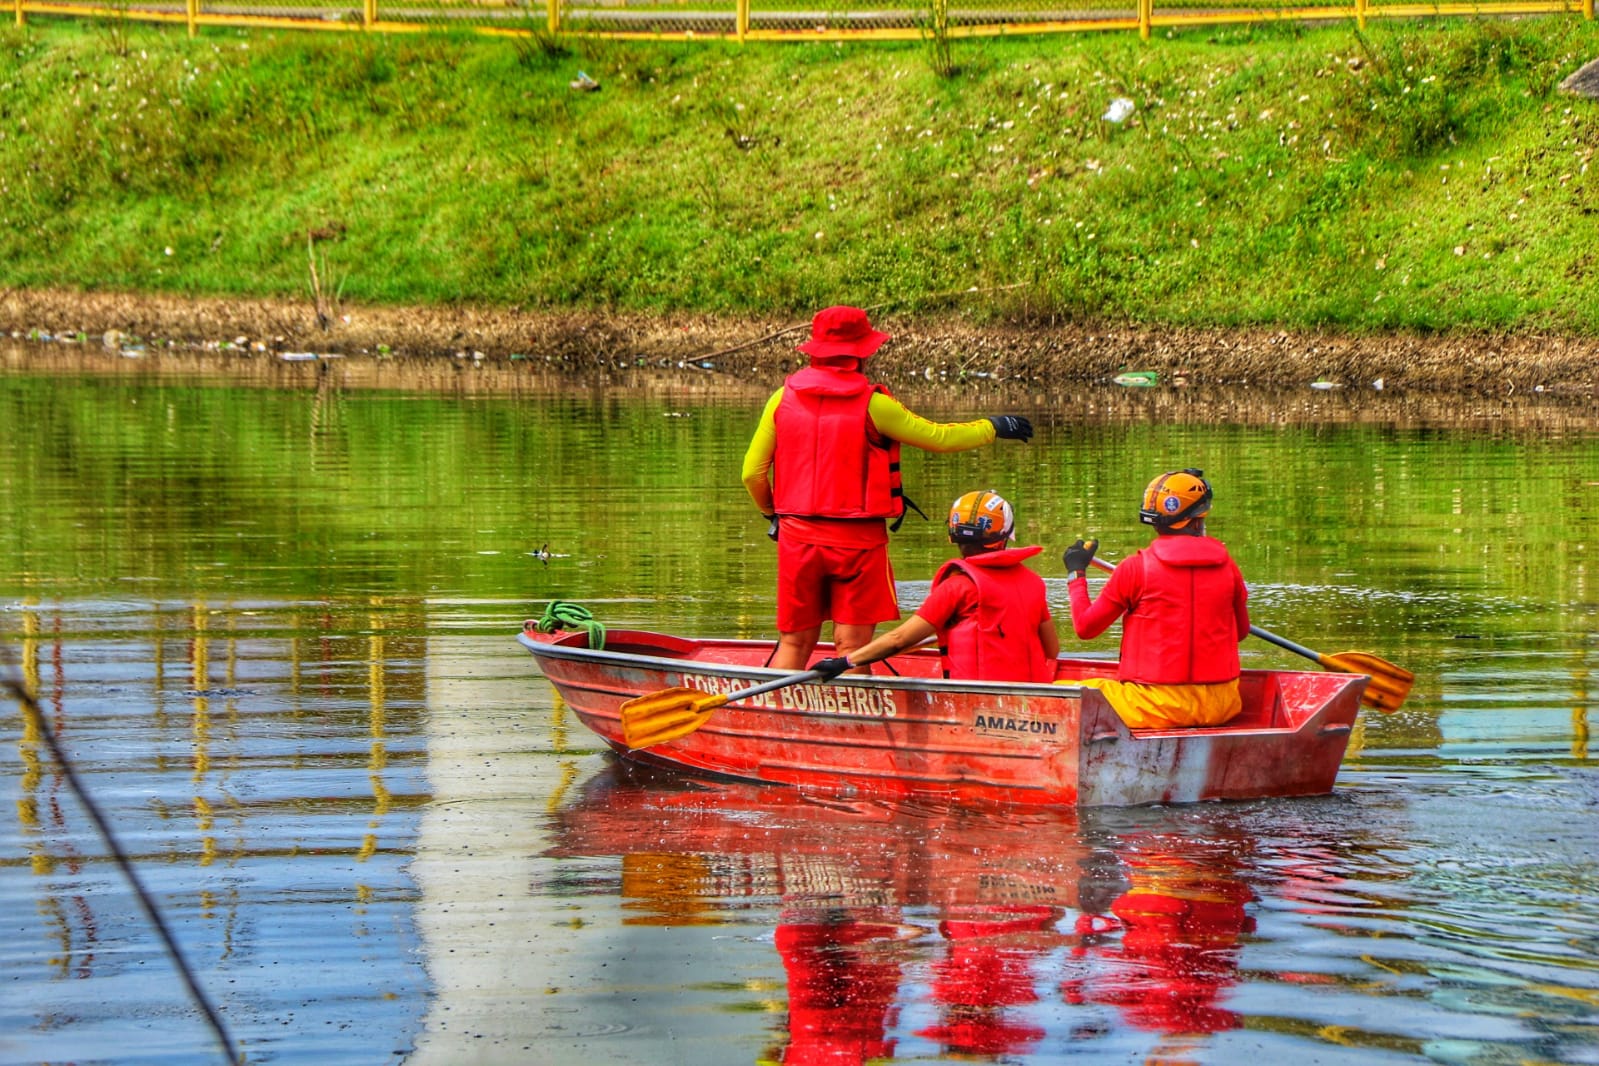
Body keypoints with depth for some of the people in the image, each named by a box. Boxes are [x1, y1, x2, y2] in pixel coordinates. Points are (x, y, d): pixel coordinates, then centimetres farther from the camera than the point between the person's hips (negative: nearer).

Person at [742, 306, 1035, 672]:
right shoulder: (871, 404, -9)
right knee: (852, 645, 2)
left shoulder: (783, 398, 2)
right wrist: (993, 428, 16)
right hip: (857, 540, -4)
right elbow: (937, 437, 0)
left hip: (798, 534, 4)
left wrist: (771, 512, 24)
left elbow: (752, 472, 4)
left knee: (794, 642, 11)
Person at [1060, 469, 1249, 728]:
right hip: (1219, 708, 4)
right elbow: (1242, 631, 18)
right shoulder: (1226, 566, 3)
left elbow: (1085, 627, 2)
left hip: (1158, 707, -4)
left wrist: (1076, 574, 18)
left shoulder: (1136, 567, -8)